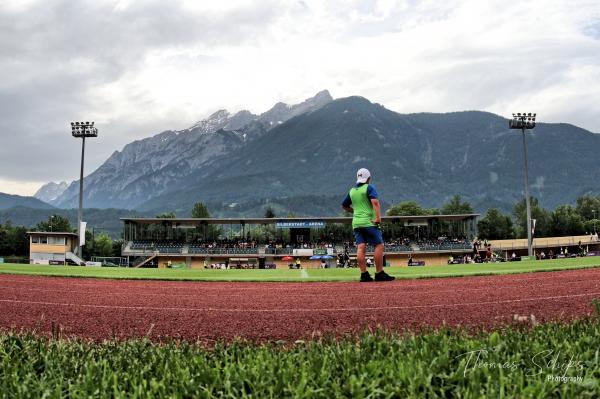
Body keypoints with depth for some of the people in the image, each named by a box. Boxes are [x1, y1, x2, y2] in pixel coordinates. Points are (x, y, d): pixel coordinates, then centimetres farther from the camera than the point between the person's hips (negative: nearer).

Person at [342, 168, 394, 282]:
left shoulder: (352, 191, 17)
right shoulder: (369, 188, -1)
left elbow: (344, 206, 27)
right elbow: (375, 202, -17)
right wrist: (378, 217, -24)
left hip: (356, 223, 6)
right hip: (369, 222, -6)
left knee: (361, 247, 0)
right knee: (379, 245, -3)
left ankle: (364, 274, -4)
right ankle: (379, 274, -6)